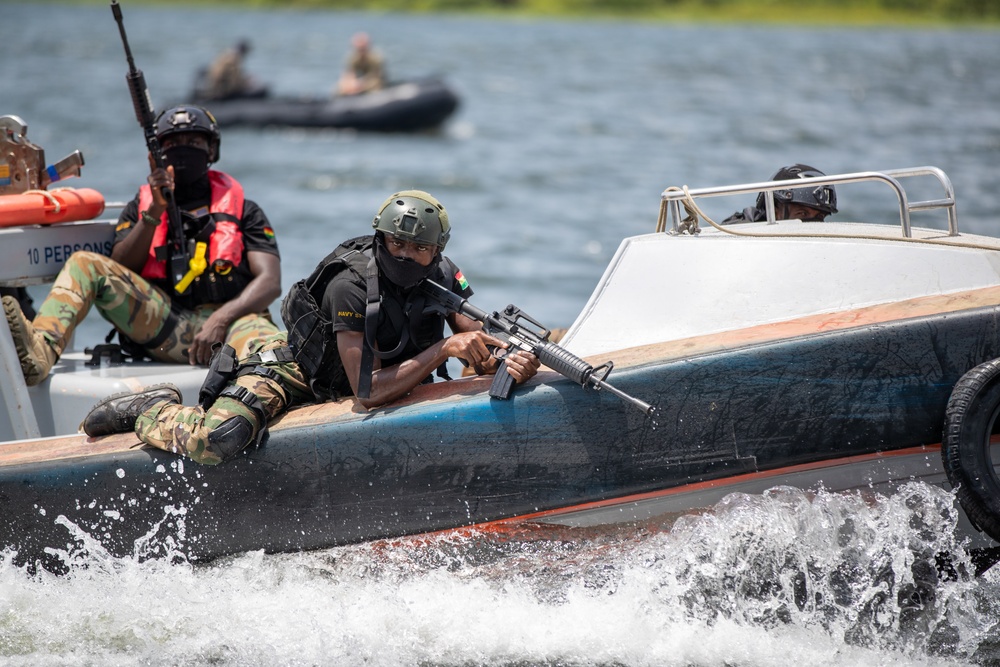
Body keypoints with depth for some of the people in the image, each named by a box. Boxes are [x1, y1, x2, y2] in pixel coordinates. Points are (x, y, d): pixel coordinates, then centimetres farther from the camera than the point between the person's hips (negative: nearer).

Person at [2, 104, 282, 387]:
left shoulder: (244, 211, 17)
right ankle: (40, 353, -42)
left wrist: (220, 320, -16)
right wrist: (155, 211, -6)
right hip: (164, 327, 2)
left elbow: (270, 282, 3)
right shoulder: (140, 208, 24)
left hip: (229, 319, -2)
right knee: (85, 264, -16)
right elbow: (120, 270, 6)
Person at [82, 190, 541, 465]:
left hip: (338, 390, 8)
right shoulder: (350, 285, -31)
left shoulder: (442, 278, -12)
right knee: (220, 439, -32)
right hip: (290, 365, -8)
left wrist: (514, 363, -33)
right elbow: (368, 391, -34)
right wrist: (444, 350, -38)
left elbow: (483, 351, -9)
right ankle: (148, 410, 4)